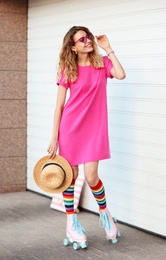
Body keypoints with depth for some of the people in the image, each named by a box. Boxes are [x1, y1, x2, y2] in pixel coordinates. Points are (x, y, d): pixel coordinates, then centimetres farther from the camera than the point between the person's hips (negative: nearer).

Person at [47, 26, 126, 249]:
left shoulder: (103, 63, 3)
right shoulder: (68, 69, -2)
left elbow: (121, 74, -19)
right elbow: (59, 105, -1)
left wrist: (108, 49, -10)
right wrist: (54, 137, -4)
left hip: (95, 128, 0)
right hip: (70, 127, 0)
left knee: (91, 177, -5)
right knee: (70, 176, 6)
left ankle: (104, 212, 23)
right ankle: (71, 223, 21)